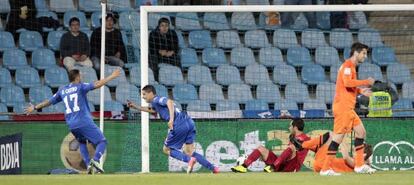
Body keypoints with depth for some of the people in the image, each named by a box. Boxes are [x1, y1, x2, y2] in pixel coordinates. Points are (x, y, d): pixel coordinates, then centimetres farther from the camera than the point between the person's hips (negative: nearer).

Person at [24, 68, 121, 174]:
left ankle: (88, 164, 11)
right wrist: (112, 77, -8)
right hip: (84, 122, -6)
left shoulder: (62, 91, 17)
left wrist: (35, 108, 39)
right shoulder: (80, 87, 3)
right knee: (102, 141, -2)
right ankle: (96, 160, -28)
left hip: (71, 125, 6)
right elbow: (97, 85, -11)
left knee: (82, 143, 29)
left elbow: (49, 101, 26)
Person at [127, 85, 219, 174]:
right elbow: (151, 110, 50)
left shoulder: (156, 100, 2)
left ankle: (189, 160, -17)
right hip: (189, 123, 9)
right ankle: (213, 168, -4)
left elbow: (170, 102, -17)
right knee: (188, 152, 11)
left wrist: (171, 119, -26)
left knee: (166, 149, 6)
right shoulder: (156, 103, 29)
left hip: (179, 125, -9)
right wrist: (135, 107, 46)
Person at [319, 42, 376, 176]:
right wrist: (366, 82, -19)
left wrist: (361, 91, 16)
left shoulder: (351, 67, 21)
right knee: (339, 136, -10)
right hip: (343, 106, -10)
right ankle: (326, 168, -10)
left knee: (361, 132, 12)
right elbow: (347, 82, -26)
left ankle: (359, 166, 15)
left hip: (348, 108, 10)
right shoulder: (347, 66, -10)